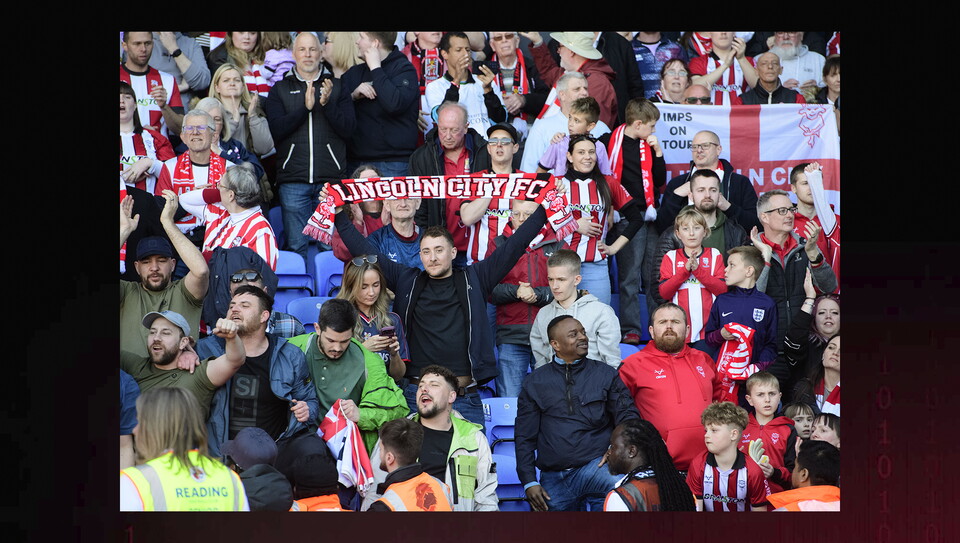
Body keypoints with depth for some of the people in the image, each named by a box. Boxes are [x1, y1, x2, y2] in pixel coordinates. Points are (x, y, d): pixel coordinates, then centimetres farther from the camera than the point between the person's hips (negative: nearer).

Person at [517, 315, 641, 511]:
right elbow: (524, 437, 12)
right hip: (554, 479, 3)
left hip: (595, 466, -3)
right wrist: (529, 481, 4)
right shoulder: (535, 382, 12)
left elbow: (628, 415, 9)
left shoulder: (605, 374, 11)